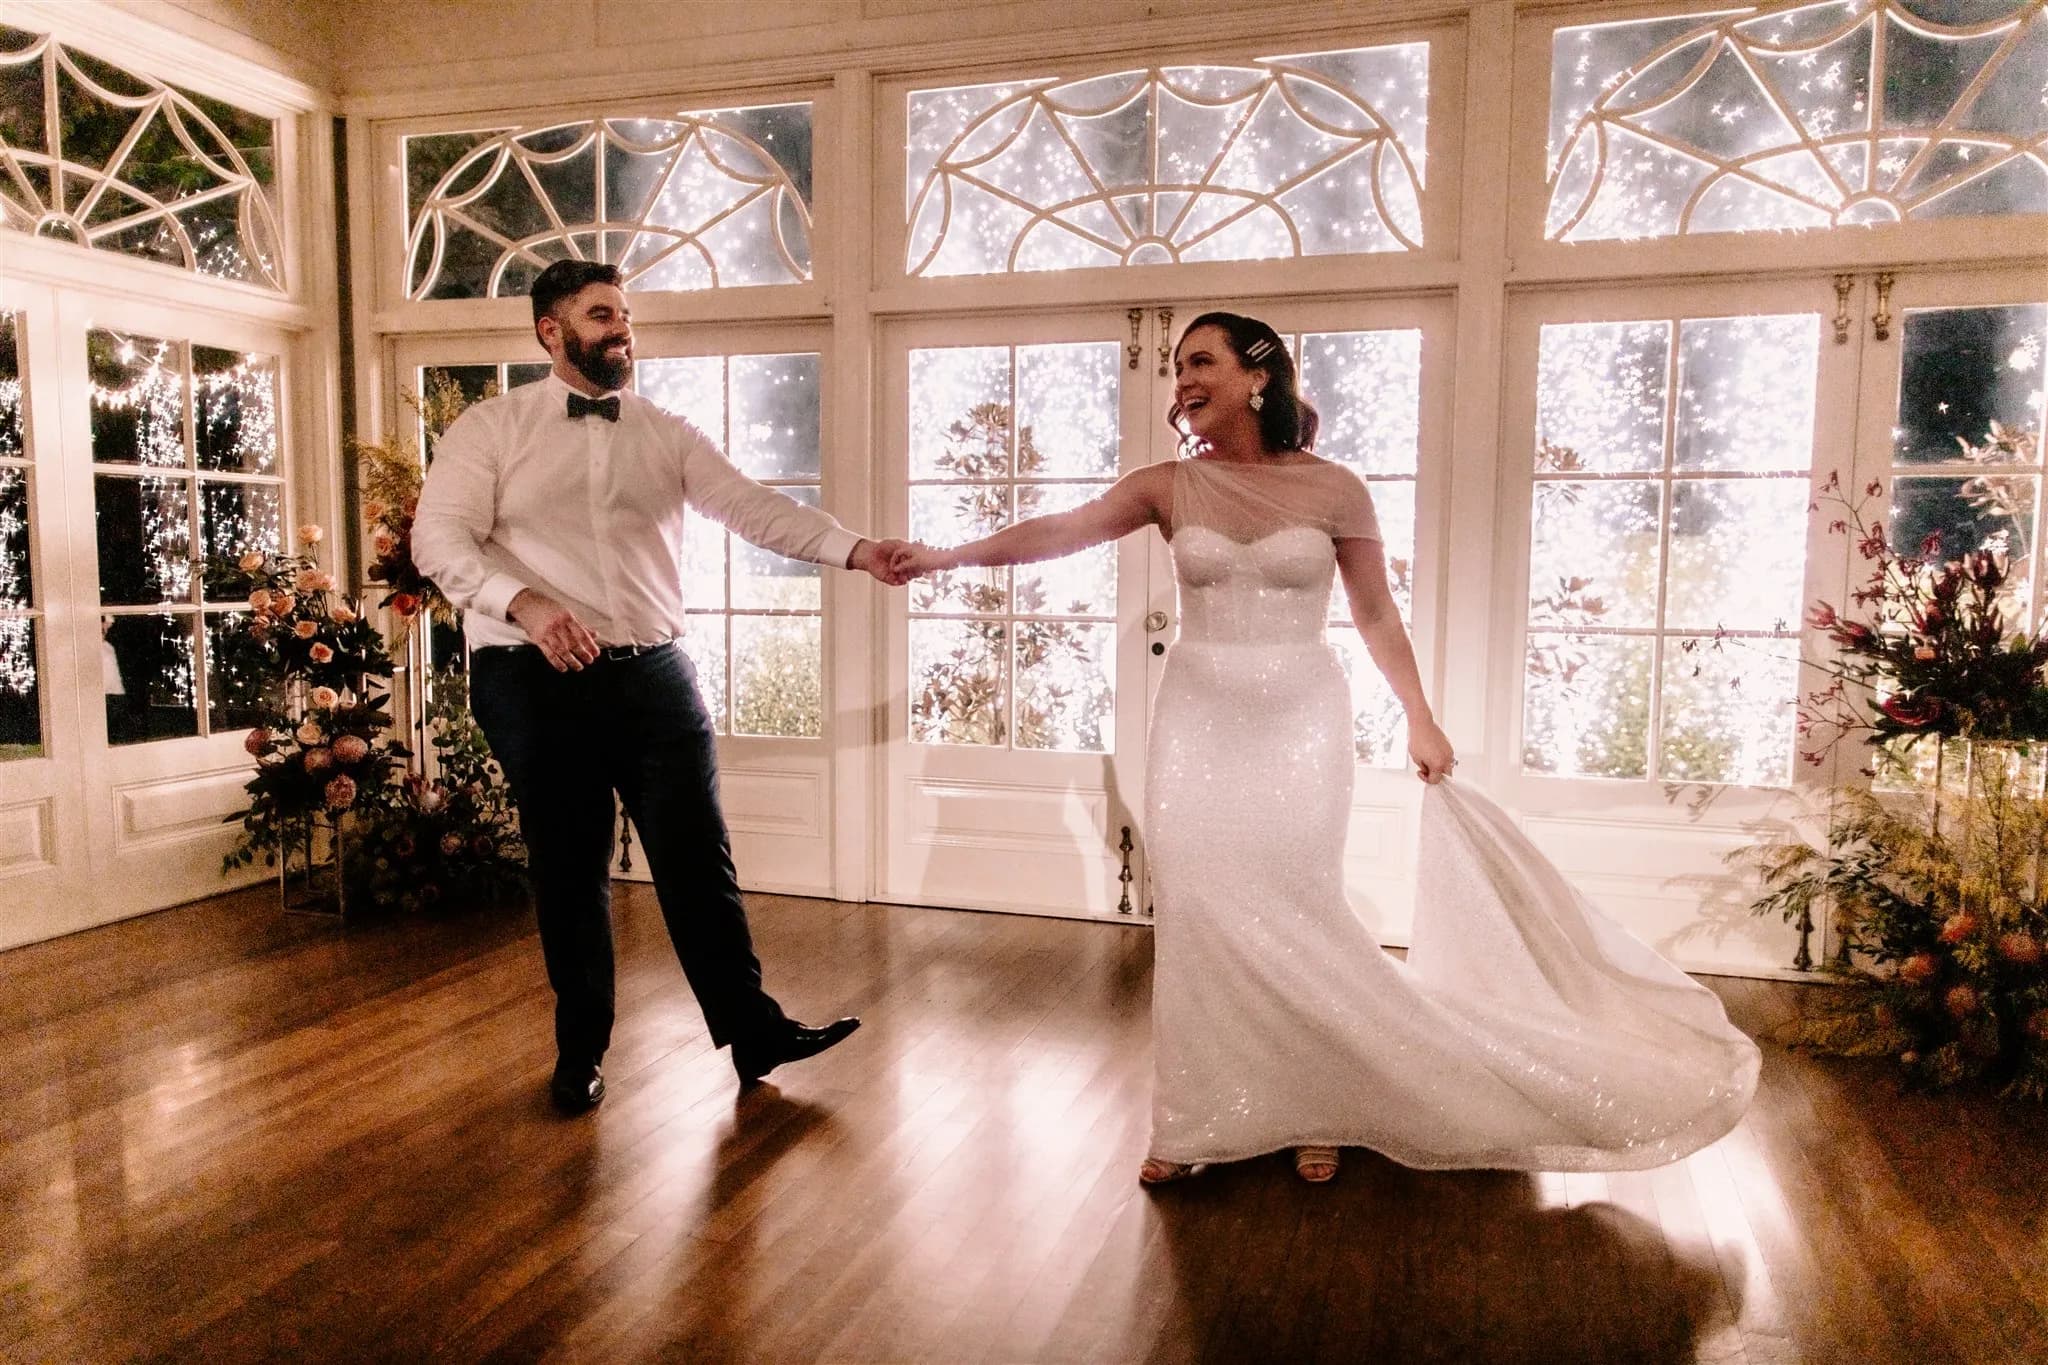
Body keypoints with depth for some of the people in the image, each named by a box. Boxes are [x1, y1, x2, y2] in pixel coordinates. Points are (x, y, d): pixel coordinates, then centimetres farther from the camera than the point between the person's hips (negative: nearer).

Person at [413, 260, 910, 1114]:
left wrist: (855, 550, -18)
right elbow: (440, 539, -6)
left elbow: (751, 506, -3)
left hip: (653, 674, 2)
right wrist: (527, 603, -25)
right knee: (569, 871, 9)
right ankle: (580, 1051, 27)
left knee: (697, 857, 3)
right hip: (538, 680, -2)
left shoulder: (665, 434, 10)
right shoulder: (491, 428, 3)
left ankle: (753, 1031, 14)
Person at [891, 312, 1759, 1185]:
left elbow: (1376, 614, 2)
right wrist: (950, 556, -19)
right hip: (1200, 722, 2)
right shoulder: (1172, 487, 0)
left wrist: (1419, 720, 2)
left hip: (1299, 723, -1)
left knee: (1298, 914, 5)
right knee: (1199, 913, 4)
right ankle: (1198, 1120, 18)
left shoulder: (1332, 489, -3)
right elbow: (1061, 532, -9)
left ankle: (1313, 1110, 25)